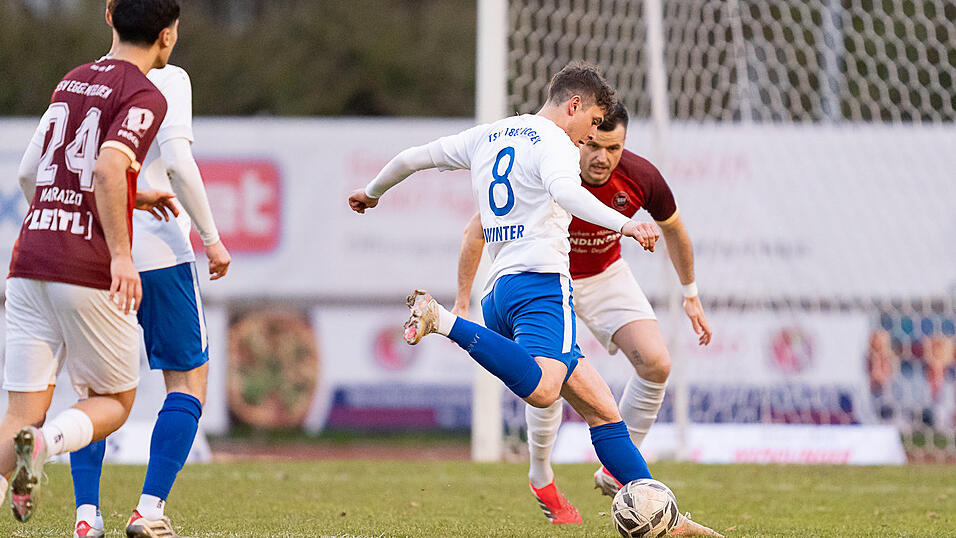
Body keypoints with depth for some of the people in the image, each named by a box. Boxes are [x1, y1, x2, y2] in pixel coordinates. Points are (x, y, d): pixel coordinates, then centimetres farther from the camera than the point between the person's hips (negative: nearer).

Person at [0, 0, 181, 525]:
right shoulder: (145, 96, -4)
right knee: (114, 401, 11)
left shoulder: (72, 82, 19)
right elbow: (107, 168, -21)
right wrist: (121, 254, -21)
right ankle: (44, 442, -19)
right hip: (89, 271, -6)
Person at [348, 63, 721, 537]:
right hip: (541, 283, -10)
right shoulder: (553, 142, -1)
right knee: (541, 389, -35)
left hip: (500, 289, 10)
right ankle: (441, 320, -29)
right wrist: (623, 224, -35)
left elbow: (412, 157, 31)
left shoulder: (488, 136, 23)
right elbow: (564, 191, -24)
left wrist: (372, 192, 49)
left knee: (601, 407, 8)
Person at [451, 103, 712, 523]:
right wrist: (462, 303, -19)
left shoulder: (641, 178, -23)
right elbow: (477, 230, -20)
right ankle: (541, 480, 12)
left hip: (606, 275, 3)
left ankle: (616, 472, 2)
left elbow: (673, 229, 1)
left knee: (656, 364, -14)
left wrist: (691, 295, 9)